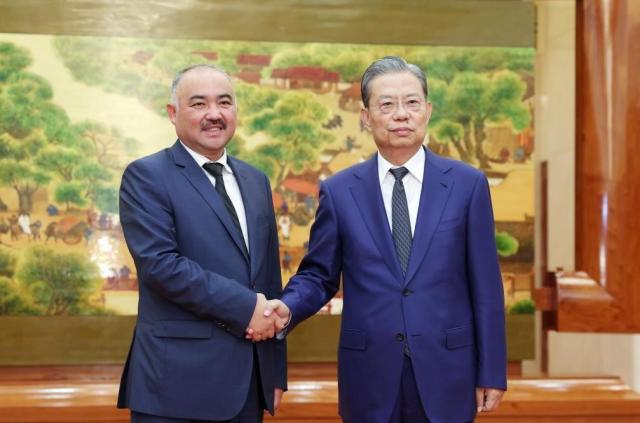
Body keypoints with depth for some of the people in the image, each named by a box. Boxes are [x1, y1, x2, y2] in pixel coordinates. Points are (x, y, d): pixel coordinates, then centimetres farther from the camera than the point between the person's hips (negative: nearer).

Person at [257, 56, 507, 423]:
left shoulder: (467, 184, 0)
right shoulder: (339, 191, 2)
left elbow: (485, 285, 0)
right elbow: (319, 275, 7)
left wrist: (492, 373, -1)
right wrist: (287, 308, -14)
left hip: (446, 373, 0)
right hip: (370, 378, 1)